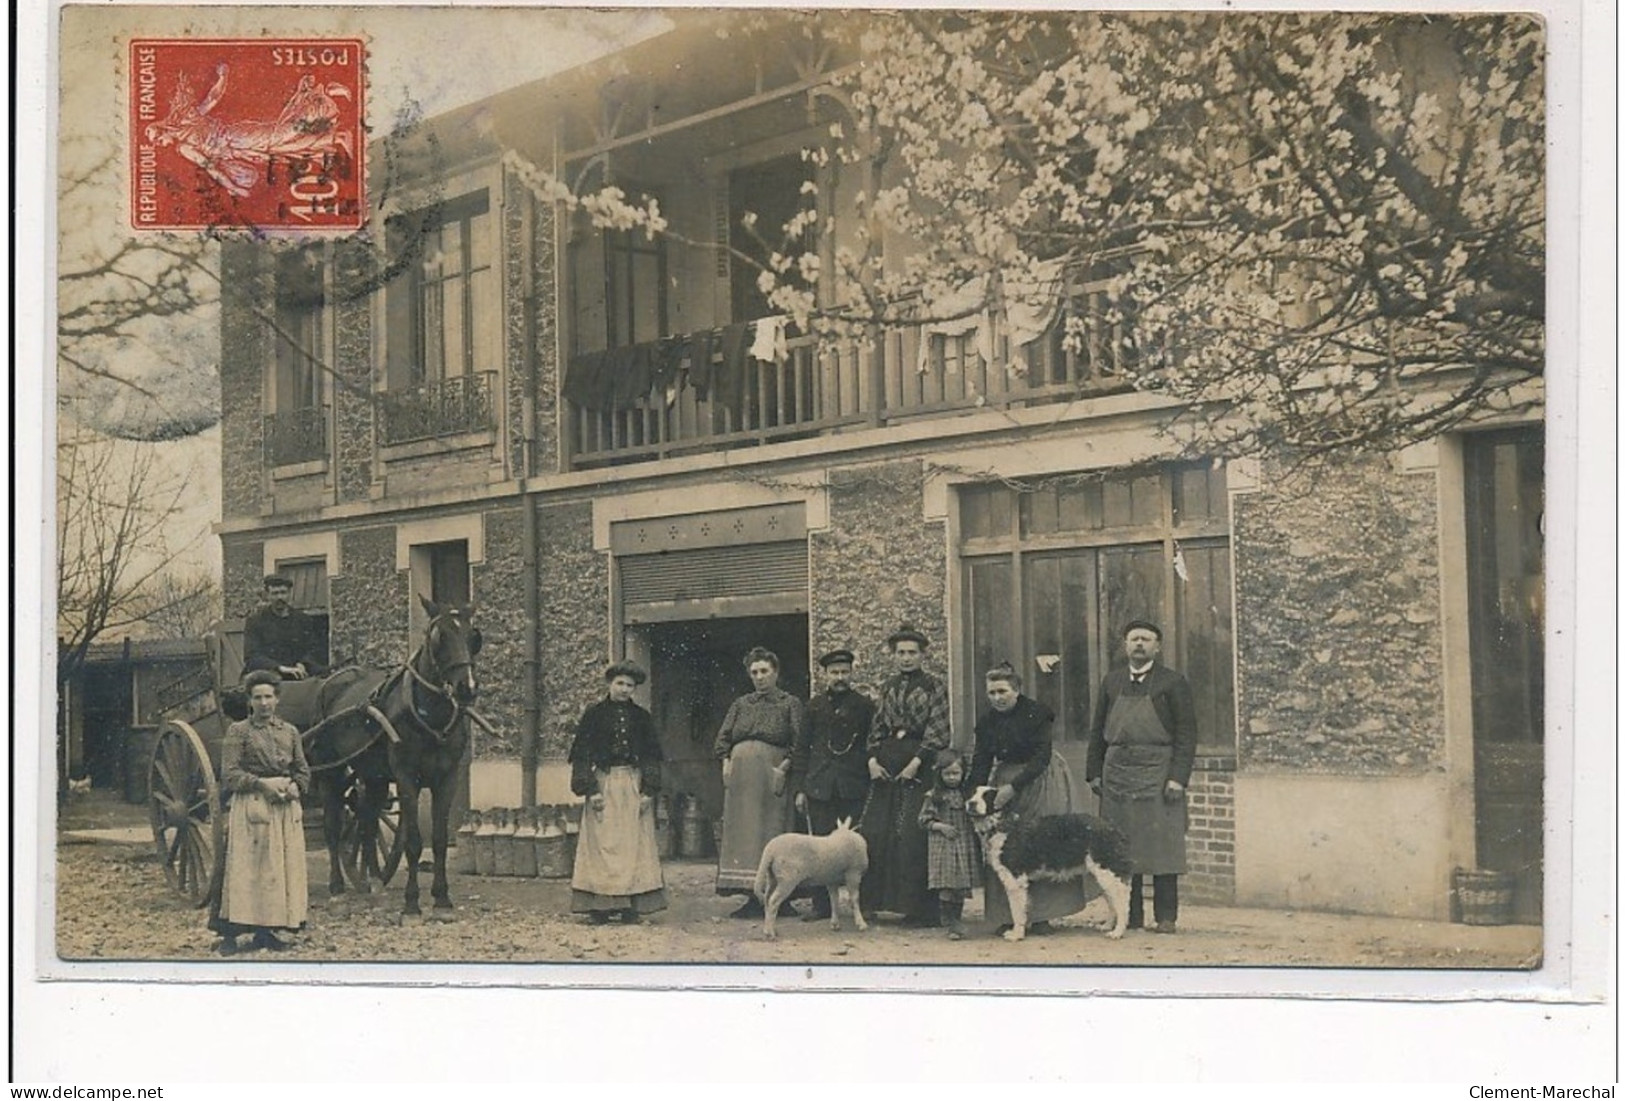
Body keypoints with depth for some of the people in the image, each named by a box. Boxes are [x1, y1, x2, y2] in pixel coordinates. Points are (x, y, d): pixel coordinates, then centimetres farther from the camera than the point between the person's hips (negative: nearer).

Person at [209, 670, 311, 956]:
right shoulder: (238, 731, 0)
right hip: (251, 806, -5)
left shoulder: (289, 731, 14)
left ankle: (265, 931, 13)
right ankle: (229, 934, -3)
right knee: (244, 868, -7)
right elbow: (229, 775, -6)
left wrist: (295, 787, -6)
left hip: (286, 807, 5)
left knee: (284, 867, 4)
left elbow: (303, 771, 16)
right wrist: (262, 783, -18)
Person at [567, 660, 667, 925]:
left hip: (633, 785, 2)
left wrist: (648, 791, -2)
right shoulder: (594, 715, 2)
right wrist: (591, 790, -10)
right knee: (601, 843, -5)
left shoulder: (641, 717, 9)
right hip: (604, 782, -2)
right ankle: (599, 906, -3)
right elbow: (582, 754, -1)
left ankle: (632, 907, 2)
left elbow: (651, 757, 9)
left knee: (634, 844, -1)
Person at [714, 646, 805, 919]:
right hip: (740, 777, 5)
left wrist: (784, 766, -14)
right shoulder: (741, 704, 19)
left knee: (771, 832, -7)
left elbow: (800, 743, -4)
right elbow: (723, 737, 17)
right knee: (743, 832, 1)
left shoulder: (790, 704, 5)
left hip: (771, 774, -5)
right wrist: (726, 762, 1)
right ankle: (753, 897, 4)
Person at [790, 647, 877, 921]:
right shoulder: (815, 706, 10)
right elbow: (801, 748, 11)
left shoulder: (864, 705, 5)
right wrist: (799, 788, 6)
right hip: (819, 785, 2)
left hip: (853, 786, -2)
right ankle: (821, 905, 6)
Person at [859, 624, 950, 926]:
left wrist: (916, 763, -15)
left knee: (912, 836, -9)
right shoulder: (888, 686, 15)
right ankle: (873, 901, 11)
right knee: (875, 832, 2)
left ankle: (921, 908, -5)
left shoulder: (934, 686, -1)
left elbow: (938, 731, -7)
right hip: (886, 766, 5)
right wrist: (872, 759, 1)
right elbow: (876, 727, 16)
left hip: (919, 767, -5)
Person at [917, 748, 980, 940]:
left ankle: (957, 922, 19)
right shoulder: (934, 796, 0)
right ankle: (952, 925, 0)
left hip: (964, 845, 3)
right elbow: (924, 819, 2)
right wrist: (940, 826, -11)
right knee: (946, 887, -7)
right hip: (942, 845, -3)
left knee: (961, 887, 5)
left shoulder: (967, 793, 7)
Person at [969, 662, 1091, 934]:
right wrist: (976, 794, -16)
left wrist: (1013, 787, -25)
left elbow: (1041, 757, -19)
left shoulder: (1037, 713, -13)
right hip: (1004, 783, 4)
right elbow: (981, 760, -1)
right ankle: (1007, 916, -1)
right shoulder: (987, 720, 2)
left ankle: (1041, 915, -5)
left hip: (1040, 779, -4)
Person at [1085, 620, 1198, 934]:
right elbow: (1097, 731, 16)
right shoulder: (1112, 682, 14)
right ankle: (1129, 917, 10)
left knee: (1162, 847, -4)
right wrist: (1095, 773, 7)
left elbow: (1186, 734, -3)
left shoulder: (1173, 683, 2)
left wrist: (1178, 777, -12)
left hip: (1157, 775, -4)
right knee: (1122, 849, 4)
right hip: (1117, 775, 4)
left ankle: (1166, 917, 1)